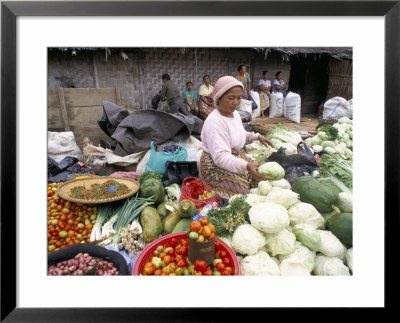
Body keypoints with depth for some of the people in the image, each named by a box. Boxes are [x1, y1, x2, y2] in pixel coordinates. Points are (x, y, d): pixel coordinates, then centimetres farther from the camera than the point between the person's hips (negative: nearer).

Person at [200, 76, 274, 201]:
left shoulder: (235, 114, 5)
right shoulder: (214, 122, -25)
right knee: (242, 193, -23)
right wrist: (246, 166, -45)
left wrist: (257, 136, 9)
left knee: (263, 179, -3)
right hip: (216, 167, -9)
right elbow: (220, 156, -33)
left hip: (238, 159, 9)